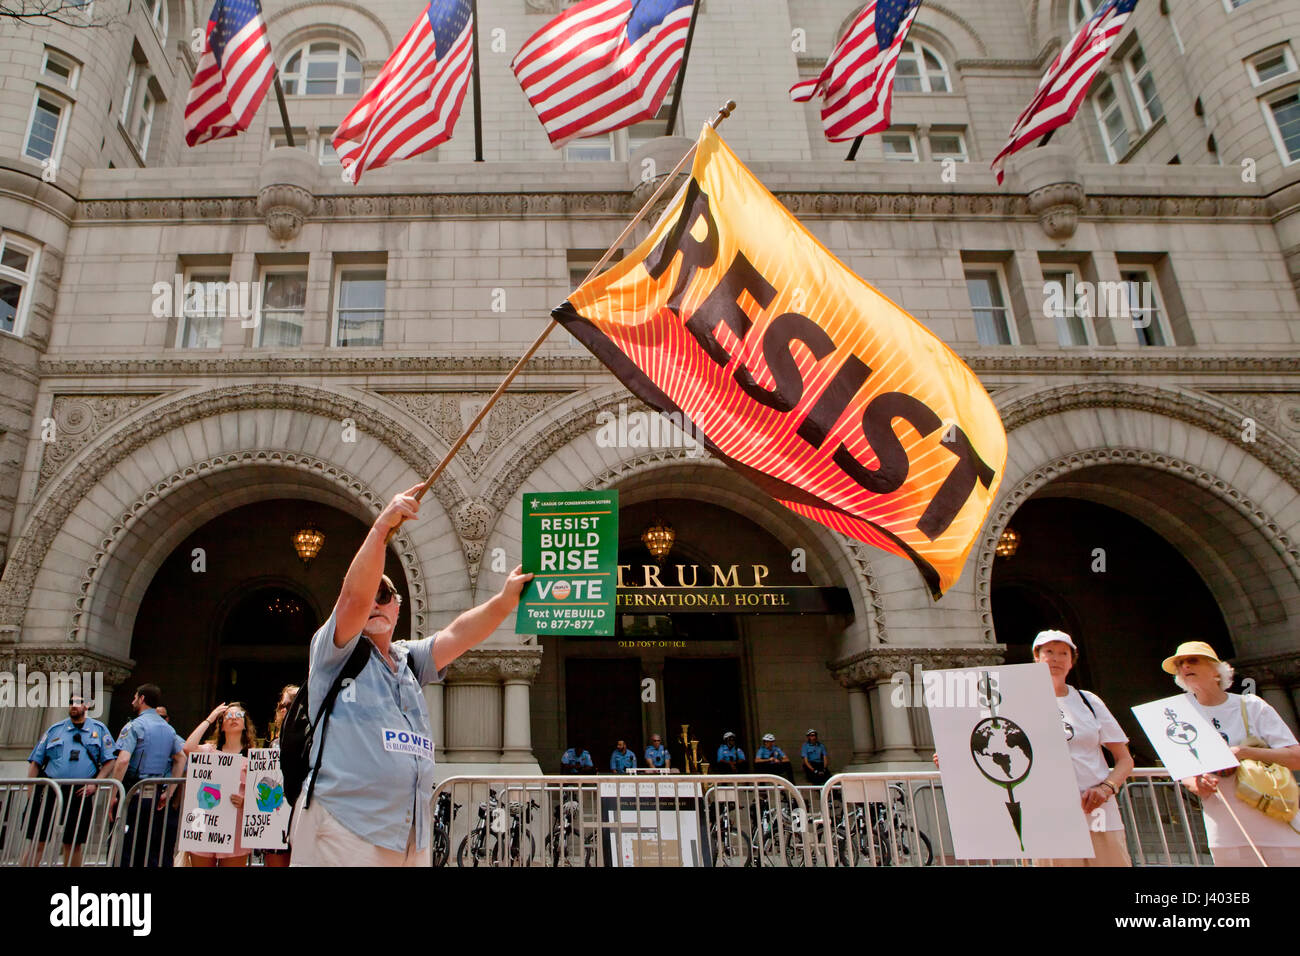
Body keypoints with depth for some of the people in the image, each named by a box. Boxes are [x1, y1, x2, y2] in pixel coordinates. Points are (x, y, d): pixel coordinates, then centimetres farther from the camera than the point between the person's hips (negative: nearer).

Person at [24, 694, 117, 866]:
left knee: (73, 844, 5)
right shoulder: (54, 730, 13)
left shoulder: (99, 729, 9)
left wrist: (94, 783, -8)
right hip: (50, 790, 1)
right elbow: (35, 762, 12)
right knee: (37, 842, -3)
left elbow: (110, 761, 5)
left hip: (81, 793, -1)